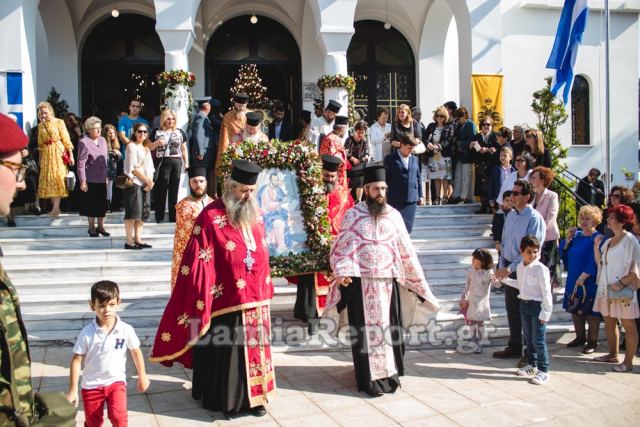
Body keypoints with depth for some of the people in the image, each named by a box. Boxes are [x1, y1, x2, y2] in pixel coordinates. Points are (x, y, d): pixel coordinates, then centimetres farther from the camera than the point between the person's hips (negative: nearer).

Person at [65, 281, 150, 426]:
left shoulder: (126, 330, -14)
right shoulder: (87, 333, -15)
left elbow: (136, 352, 2)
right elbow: (76, 360, -9)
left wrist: (142, 377, 10)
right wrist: (73, 390, -8)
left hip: (116, 382, -1)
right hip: (91, 385, 1)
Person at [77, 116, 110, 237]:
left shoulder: (103, 140, 7)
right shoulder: (84, 143, -12)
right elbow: (81, 164, -12)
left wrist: (106, 176, 13)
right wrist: (83, 181, -14)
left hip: (102, 179, 5)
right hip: (90, 179, -5)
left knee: (102, 203, 11)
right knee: (91, 204, 6)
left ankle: (100, 226, 24)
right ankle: (91, 227, 20)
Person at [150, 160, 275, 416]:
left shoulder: (254, 215, 7)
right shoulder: (211, 216, -14)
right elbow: (198, 262, -14)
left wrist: (265, 289, 16)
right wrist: (203, 300, -15)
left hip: (255, 299, 6)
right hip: (224, 300, -6)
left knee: (253, 349, 15)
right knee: (223, 352, 7)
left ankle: (253, 396, 29)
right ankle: (221, 399, 24)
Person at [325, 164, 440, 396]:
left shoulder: (394, 215, 7)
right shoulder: (353, 214, -1)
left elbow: (405, 250, 10)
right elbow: (342, 247, -4)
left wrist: (418, 280, 11)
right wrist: (342, 273, -19)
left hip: (388, 280, 3)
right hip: (361, 281, -3)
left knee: (388, 326, 8)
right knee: (366, 329, 1)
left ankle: (389, 373, 22)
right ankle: (369, 378, 8)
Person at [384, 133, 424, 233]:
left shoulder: (415, 159, 14)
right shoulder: (390, 158, -1)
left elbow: (418, 178, 17)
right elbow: (386, 178, -1)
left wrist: (420, 195, 12)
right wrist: (385, 197, -3)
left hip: (412, 199, 4)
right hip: (396, 200, -4)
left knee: (408, 228, 7)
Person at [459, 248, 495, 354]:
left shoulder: (489, 272, -9)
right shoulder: (470, 271, 1)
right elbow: (467, 286, 7)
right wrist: (464, 298, 2)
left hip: (482, 302, -3)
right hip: (471, 301, 3)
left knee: (480, 324, 3)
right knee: (472, 323, 6)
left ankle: (479, 344, 16)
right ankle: (474, 344, 18)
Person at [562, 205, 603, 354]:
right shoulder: (576, 235, 9)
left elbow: (594, 261, -17)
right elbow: (564, 253, 9)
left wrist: (583, 277, -21)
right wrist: (568, 239, -5)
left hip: (589, 282, -7)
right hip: (573, 280, 7)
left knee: (591, 313, 3)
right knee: (575, 309, 14)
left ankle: (592, 342, 15)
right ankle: (580, 337, 29)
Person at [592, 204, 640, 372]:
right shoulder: (608, 242, 14)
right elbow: (600, 263, 16)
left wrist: (622, 283, -21)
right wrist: (596, 247, 5)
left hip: (622, 290, -8)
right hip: (606, 289, 8)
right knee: (609, 322, 14)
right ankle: (613, 355, 27)